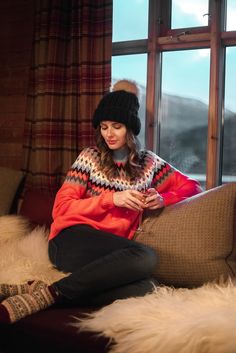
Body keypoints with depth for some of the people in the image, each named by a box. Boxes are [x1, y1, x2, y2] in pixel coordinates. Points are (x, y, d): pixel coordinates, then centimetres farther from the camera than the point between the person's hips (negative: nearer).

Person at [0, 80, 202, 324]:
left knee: (143, 287, -34)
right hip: (71, 239, -3)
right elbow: (61, 209, 3)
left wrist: (163, 199, 0)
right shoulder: (90, 157, 9)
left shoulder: (148, 162, 17)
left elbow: (192, 186, 21)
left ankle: (44, 293, -28)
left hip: (112, 251, 3)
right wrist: (112, 198, -9)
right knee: (145, 257, -34)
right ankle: (47, 293, -28)